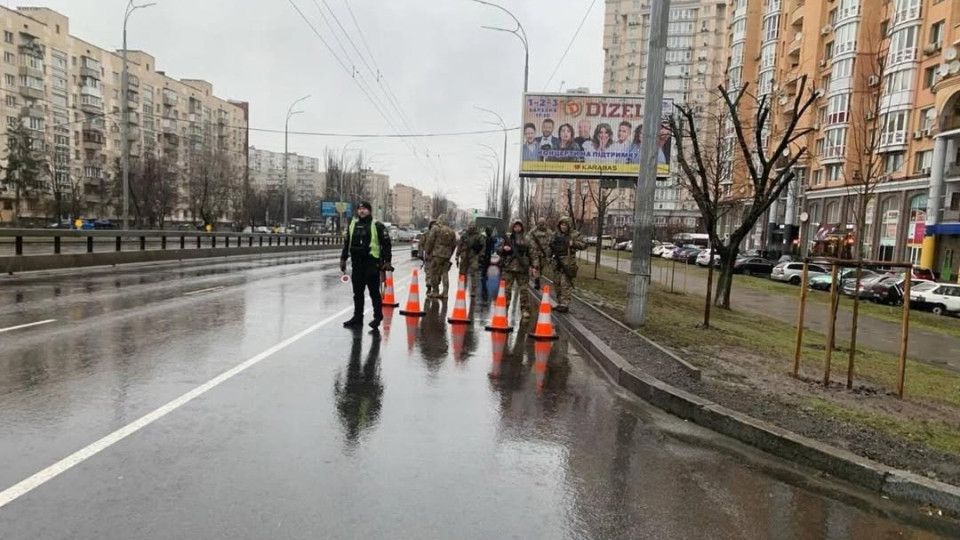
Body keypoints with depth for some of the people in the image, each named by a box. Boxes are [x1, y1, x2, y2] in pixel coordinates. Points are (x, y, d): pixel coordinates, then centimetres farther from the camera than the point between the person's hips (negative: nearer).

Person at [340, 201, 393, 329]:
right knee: (357, 292, 11)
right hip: (357, 263, 5)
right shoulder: (352, 225, 12)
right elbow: (347, 243, 19)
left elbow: (386, 244, -5)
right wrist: (343, 258, 15)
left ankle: (378, 317, 9)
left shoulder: (377, 226, -4)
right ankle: (357, 317, 21)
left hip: (372, 263, -5)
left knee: (374, 291, -1)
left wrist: (387, 261, -9)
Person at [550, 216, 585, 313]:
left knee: (566, 284, -11)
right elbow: (552, 247, 25)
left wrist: (573, 243, -19)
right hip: (557, 262, 6)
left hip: (568, 263, -6)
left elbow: (584, 245, -5)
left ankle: (565, 304, -10)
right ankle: (559, 303, 22)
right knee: (558, 283, 11)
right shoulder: (556, 234, 12)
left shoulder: (574, 234, -3)